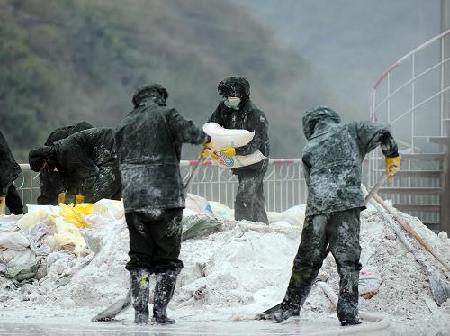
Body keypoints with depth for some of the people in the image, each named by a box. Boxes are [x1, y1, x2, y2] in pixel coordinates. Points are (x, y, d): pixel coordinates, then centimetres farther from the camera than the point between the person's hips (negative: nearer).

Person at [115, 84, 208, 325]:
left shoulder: (124, 124, 15)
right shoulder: (166, 114, 1)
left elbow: (121, 159, 15)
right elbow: (187, 133, -13)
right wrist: (205, 137, 6)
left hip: (133, 199, 4)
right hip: (166, 196, -4)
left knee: (139, 257, 10)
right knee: (167, 256, 4)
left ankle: (140, 311, 4)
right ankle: (160, 311, -2)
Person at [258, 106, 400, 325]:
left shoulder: (309, 149, 22)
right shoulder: (349, 131, 16)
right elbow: (381, 132, 5)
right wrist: (392, 156, 20)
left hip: (316, 208, 2)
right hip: (347, 203, -2)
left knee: (307, 259, 12)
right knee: (347, 259, 1)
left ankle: (291, 306, 19)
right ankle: (348, 312, -4)